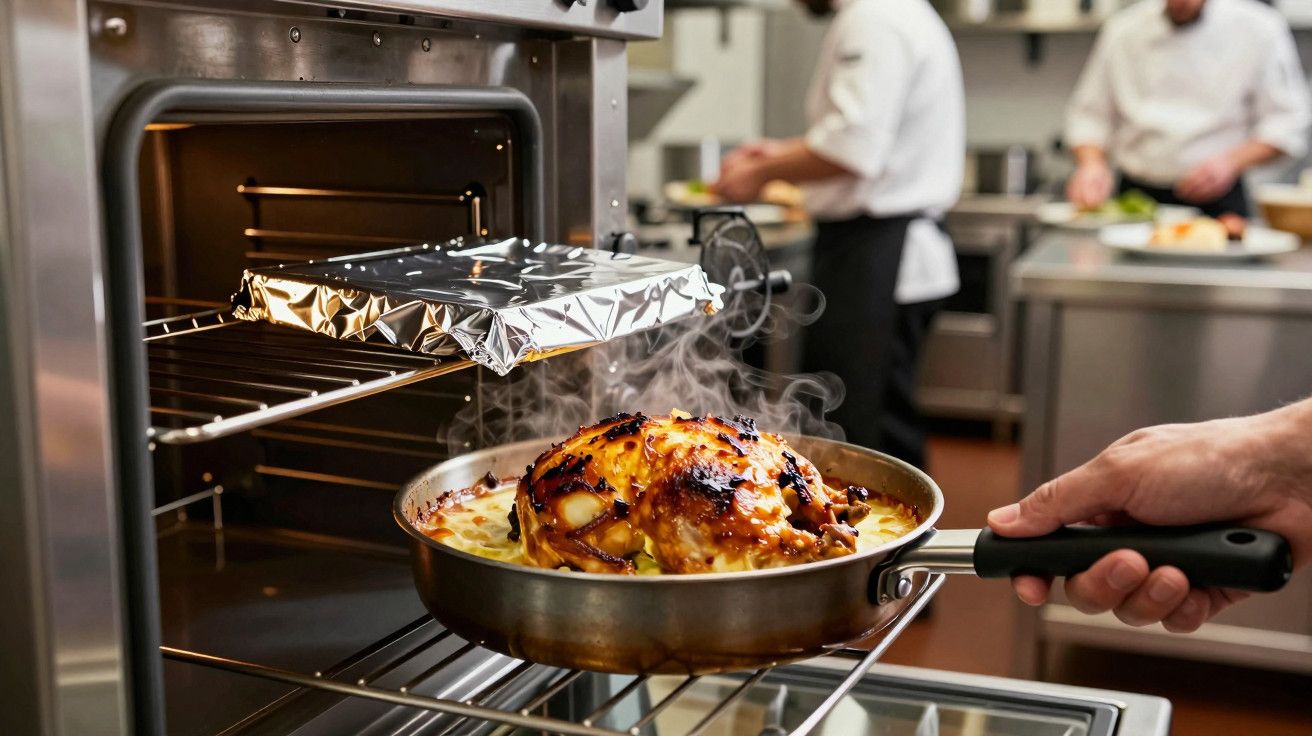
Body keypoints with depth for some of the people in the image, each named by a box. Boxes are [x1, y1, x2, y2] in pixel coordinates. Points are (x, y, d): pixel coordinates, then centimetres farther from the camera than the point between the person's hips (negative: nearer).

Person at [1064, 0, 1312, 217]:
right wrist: (1092, 164, -10)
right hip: (1137, 196, 2)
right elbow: (1089, 116, 10)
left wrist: (1230, 162, -14)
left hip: (1217, 202, -1)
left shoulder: (1259, 29, 1)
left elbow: (1286, 121, 1)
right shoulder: (1122, 31, 6)